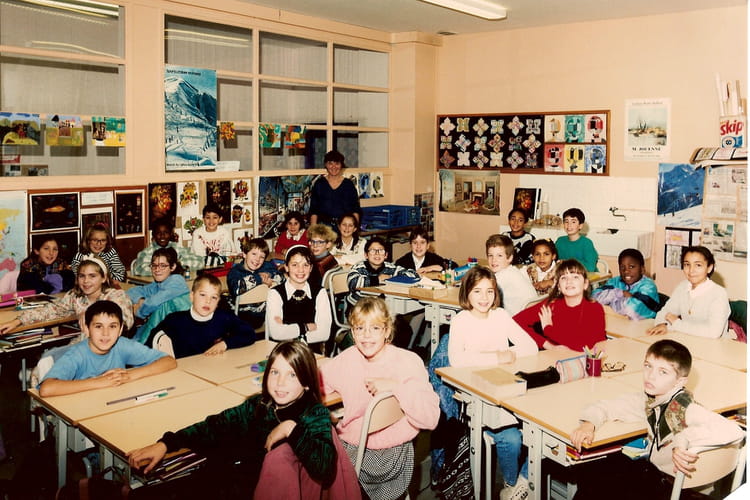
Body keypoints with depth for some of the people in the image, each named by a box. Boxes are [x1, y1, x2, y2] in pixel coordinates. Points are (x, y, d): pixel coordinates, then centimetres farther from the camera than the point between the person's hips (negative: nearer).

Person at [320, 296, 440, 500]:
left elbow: (430, 418, -17)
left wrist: (395, 387, -25)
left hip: (390, 454, -5)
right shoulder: (347, 359, 5)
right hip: (348, 444, 5)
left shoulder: (408, 361, -9)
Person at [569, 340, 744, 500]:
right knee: (590, 481, 7)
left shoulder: (685, 408, -27)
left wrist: (683, 440, -40)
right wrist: (588, 424, -13)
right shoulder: (649, 399, -7)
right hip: (653, 469, 7)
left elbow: (733, 431, -43)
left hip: (675, 486, -6)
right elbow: (606, 406, 5)